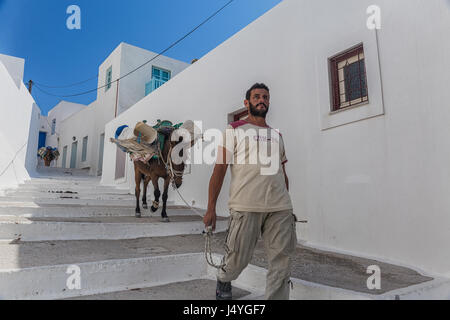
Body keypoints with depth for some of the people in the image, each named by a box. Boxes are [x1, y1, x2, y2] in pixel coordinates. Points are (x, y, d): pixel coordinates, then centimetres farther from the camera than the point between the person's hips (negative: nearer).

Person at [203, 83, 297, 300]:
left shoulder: (277, 135, 22)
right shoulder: (234, 130, 8)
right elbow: (219, 170, 1)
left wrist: (286, 206, 19)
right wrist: (211, 208, -6)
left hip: (280, 208, 5)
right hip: (245, 207, -4)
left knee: (282, 260, 1)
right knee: (238, 259, 4)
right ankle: (223, 282, 36)